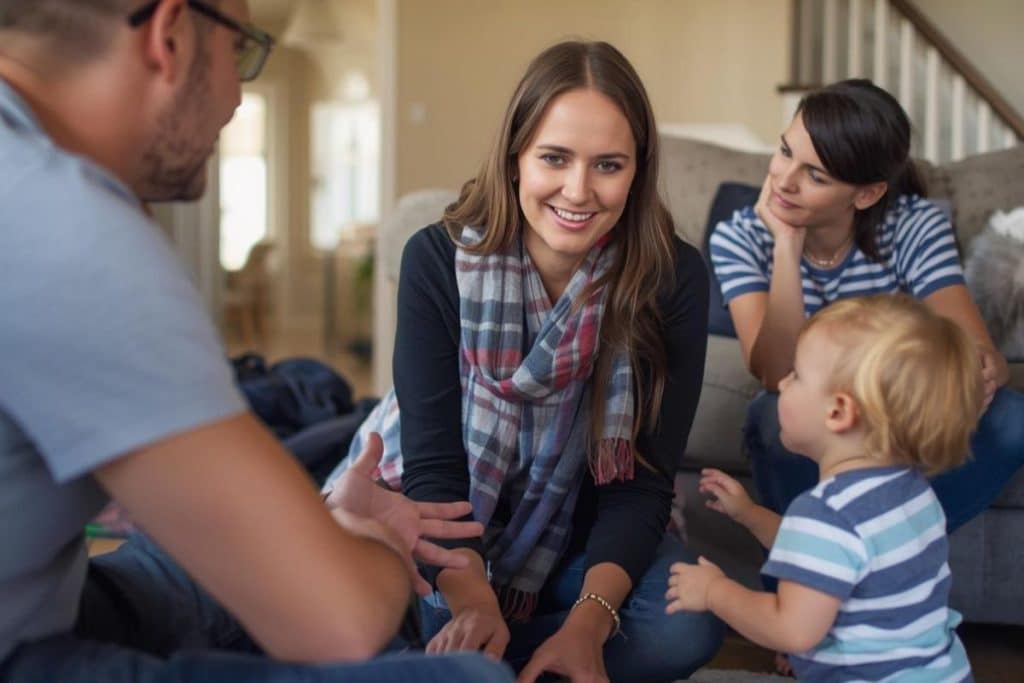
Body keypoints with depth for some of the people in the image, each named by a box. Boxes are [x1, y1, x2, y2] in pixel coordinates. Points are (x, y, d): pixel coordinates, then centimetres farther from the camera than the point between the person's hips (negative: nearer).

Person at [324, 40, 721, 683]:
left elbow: (642, 479, -17)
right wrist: (473, 599, -36)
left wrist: (589, 619, -32)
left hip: (580, 533, 2)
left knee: (689, 624, -26)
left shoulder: (672, 278, -17)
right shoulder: (438, 259, -18)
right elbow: (432, 461, -19)